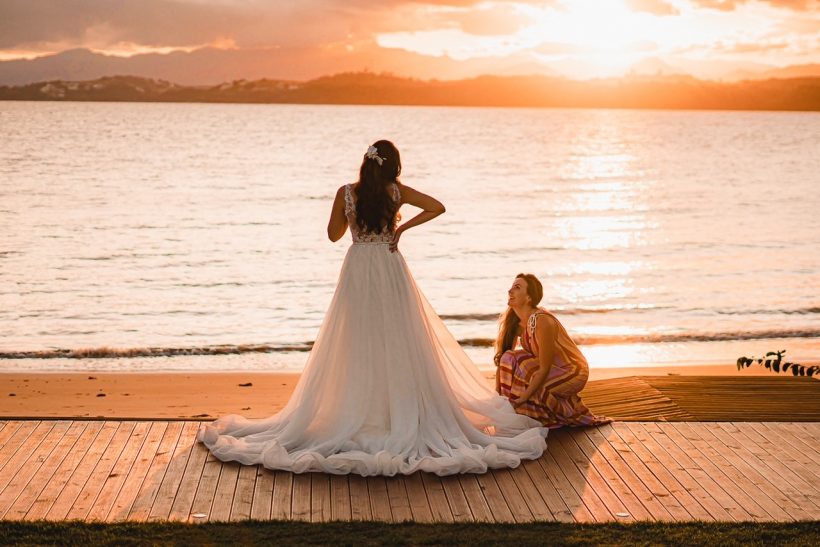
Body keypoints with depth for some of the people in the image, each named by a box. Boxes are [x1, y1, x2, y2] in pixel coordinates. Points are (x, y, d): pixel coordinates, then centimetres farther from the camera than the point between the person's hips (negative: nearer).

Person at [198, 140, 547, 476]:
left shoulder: (346, 193, -4)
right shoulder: (396, 192, -5)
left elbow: (334, 234, 5)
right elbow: (437, 207, -3)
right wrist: (402, 228, -2)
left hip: (357, 272, 1)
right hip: (390, 271, 0)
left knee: (358, 346, 7)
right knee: (398, 344, 6)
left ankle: (359, 414, 9)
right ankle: (404, 413, 9)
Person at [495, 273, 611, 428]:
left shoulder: (542, 322, -29)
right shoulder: (514, 322, -5)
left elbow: (544, 368, -27)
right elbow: (502, 359, -3)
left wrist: (522, 398, -29)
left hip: (573, 373, -8)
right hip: (554, 370, 8)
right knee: (509, 359, -13)